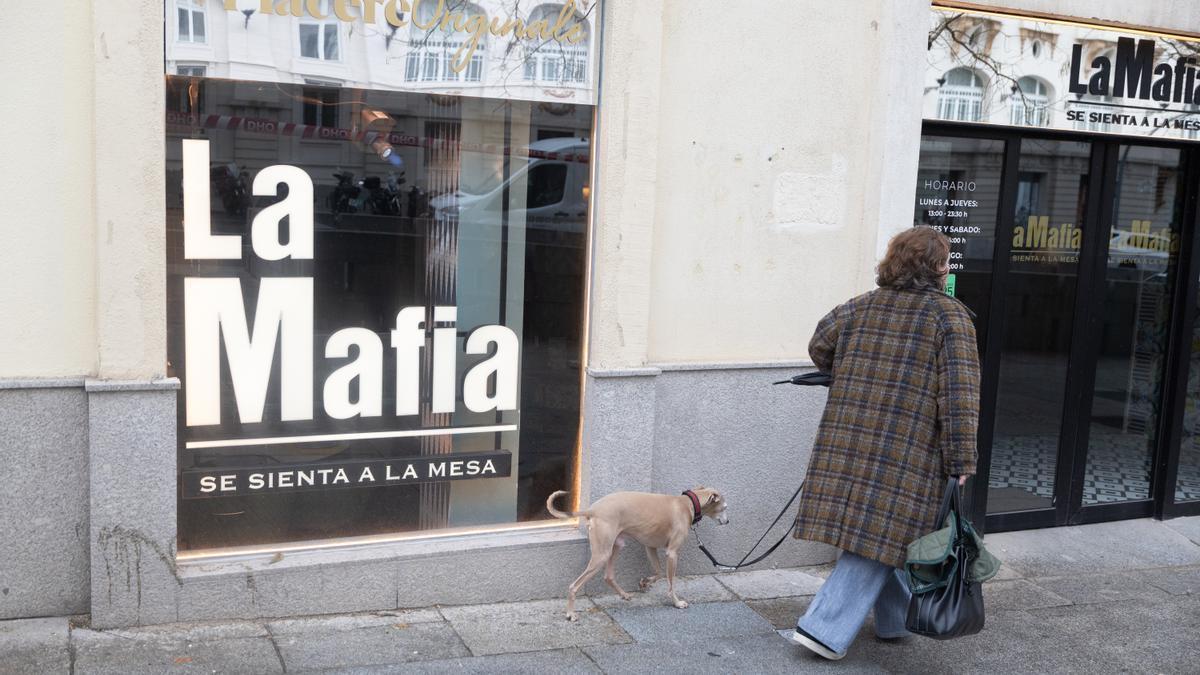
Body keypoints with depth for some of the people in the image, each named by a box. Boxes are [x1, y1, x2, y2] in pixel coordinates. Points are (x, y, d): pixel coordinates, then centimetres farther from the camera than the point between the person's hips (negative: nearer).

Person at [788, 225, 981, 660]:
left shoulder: (859, 308, 9)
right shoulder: (950, 317, -6)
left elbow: (819, 350, 20)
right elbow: (959, 396, -11)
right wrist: (961, 462, -9)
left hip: (846, 444, 6)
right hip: (907, 454, -6)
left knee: (885, 536, 20)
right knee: (879, 539, 1)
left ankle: (896, 620, 34)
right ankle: (825, 628, -2)